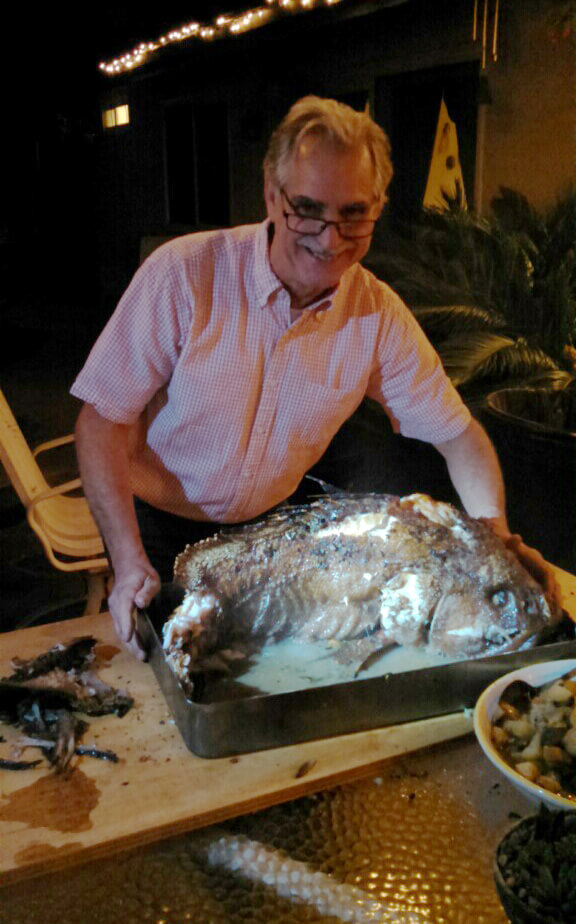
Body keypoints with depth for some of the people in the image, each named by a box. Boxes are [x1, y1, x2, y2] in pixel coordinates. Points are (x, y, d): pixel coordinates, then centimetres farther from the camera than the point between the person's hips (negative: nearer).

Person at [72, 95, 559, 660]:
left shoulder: (379, 316, -13)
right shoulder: (182, 274, -23)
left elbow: (457, 433, -4)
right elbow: (103, 419, -20)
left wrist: (495, 534, -20)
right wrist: (129, 561, -29)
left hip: (270, 526, 3)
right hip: (158, 526, -2)